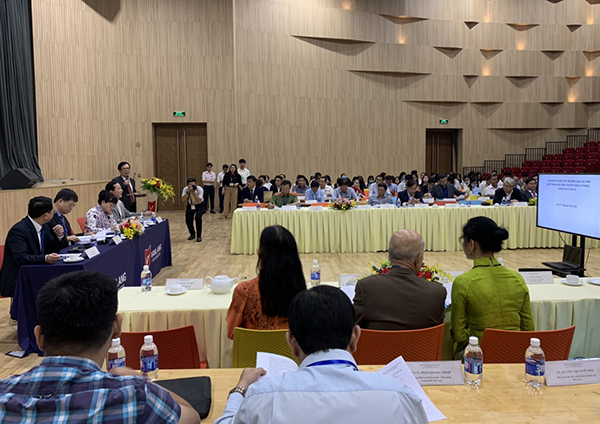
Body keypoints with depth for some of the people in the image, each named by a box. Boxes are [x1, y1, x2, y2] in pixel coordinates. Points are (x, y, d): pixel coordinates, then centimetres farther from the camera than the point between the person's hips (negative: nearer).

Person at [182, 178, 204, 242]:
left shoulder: (199, 189, -29)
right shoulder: (185, 189, -24)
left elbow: (199, 201, -38)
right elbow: (182, 200, -36)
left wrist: (193, 192, -46)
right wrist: (188, 192, -46)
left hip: (200, 205, -3)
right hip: (190, 205, 3)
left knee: (198, 217, -27)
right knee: (188, 220, -13)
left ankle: (199, 236, -11)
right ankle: (192, 234, 17)